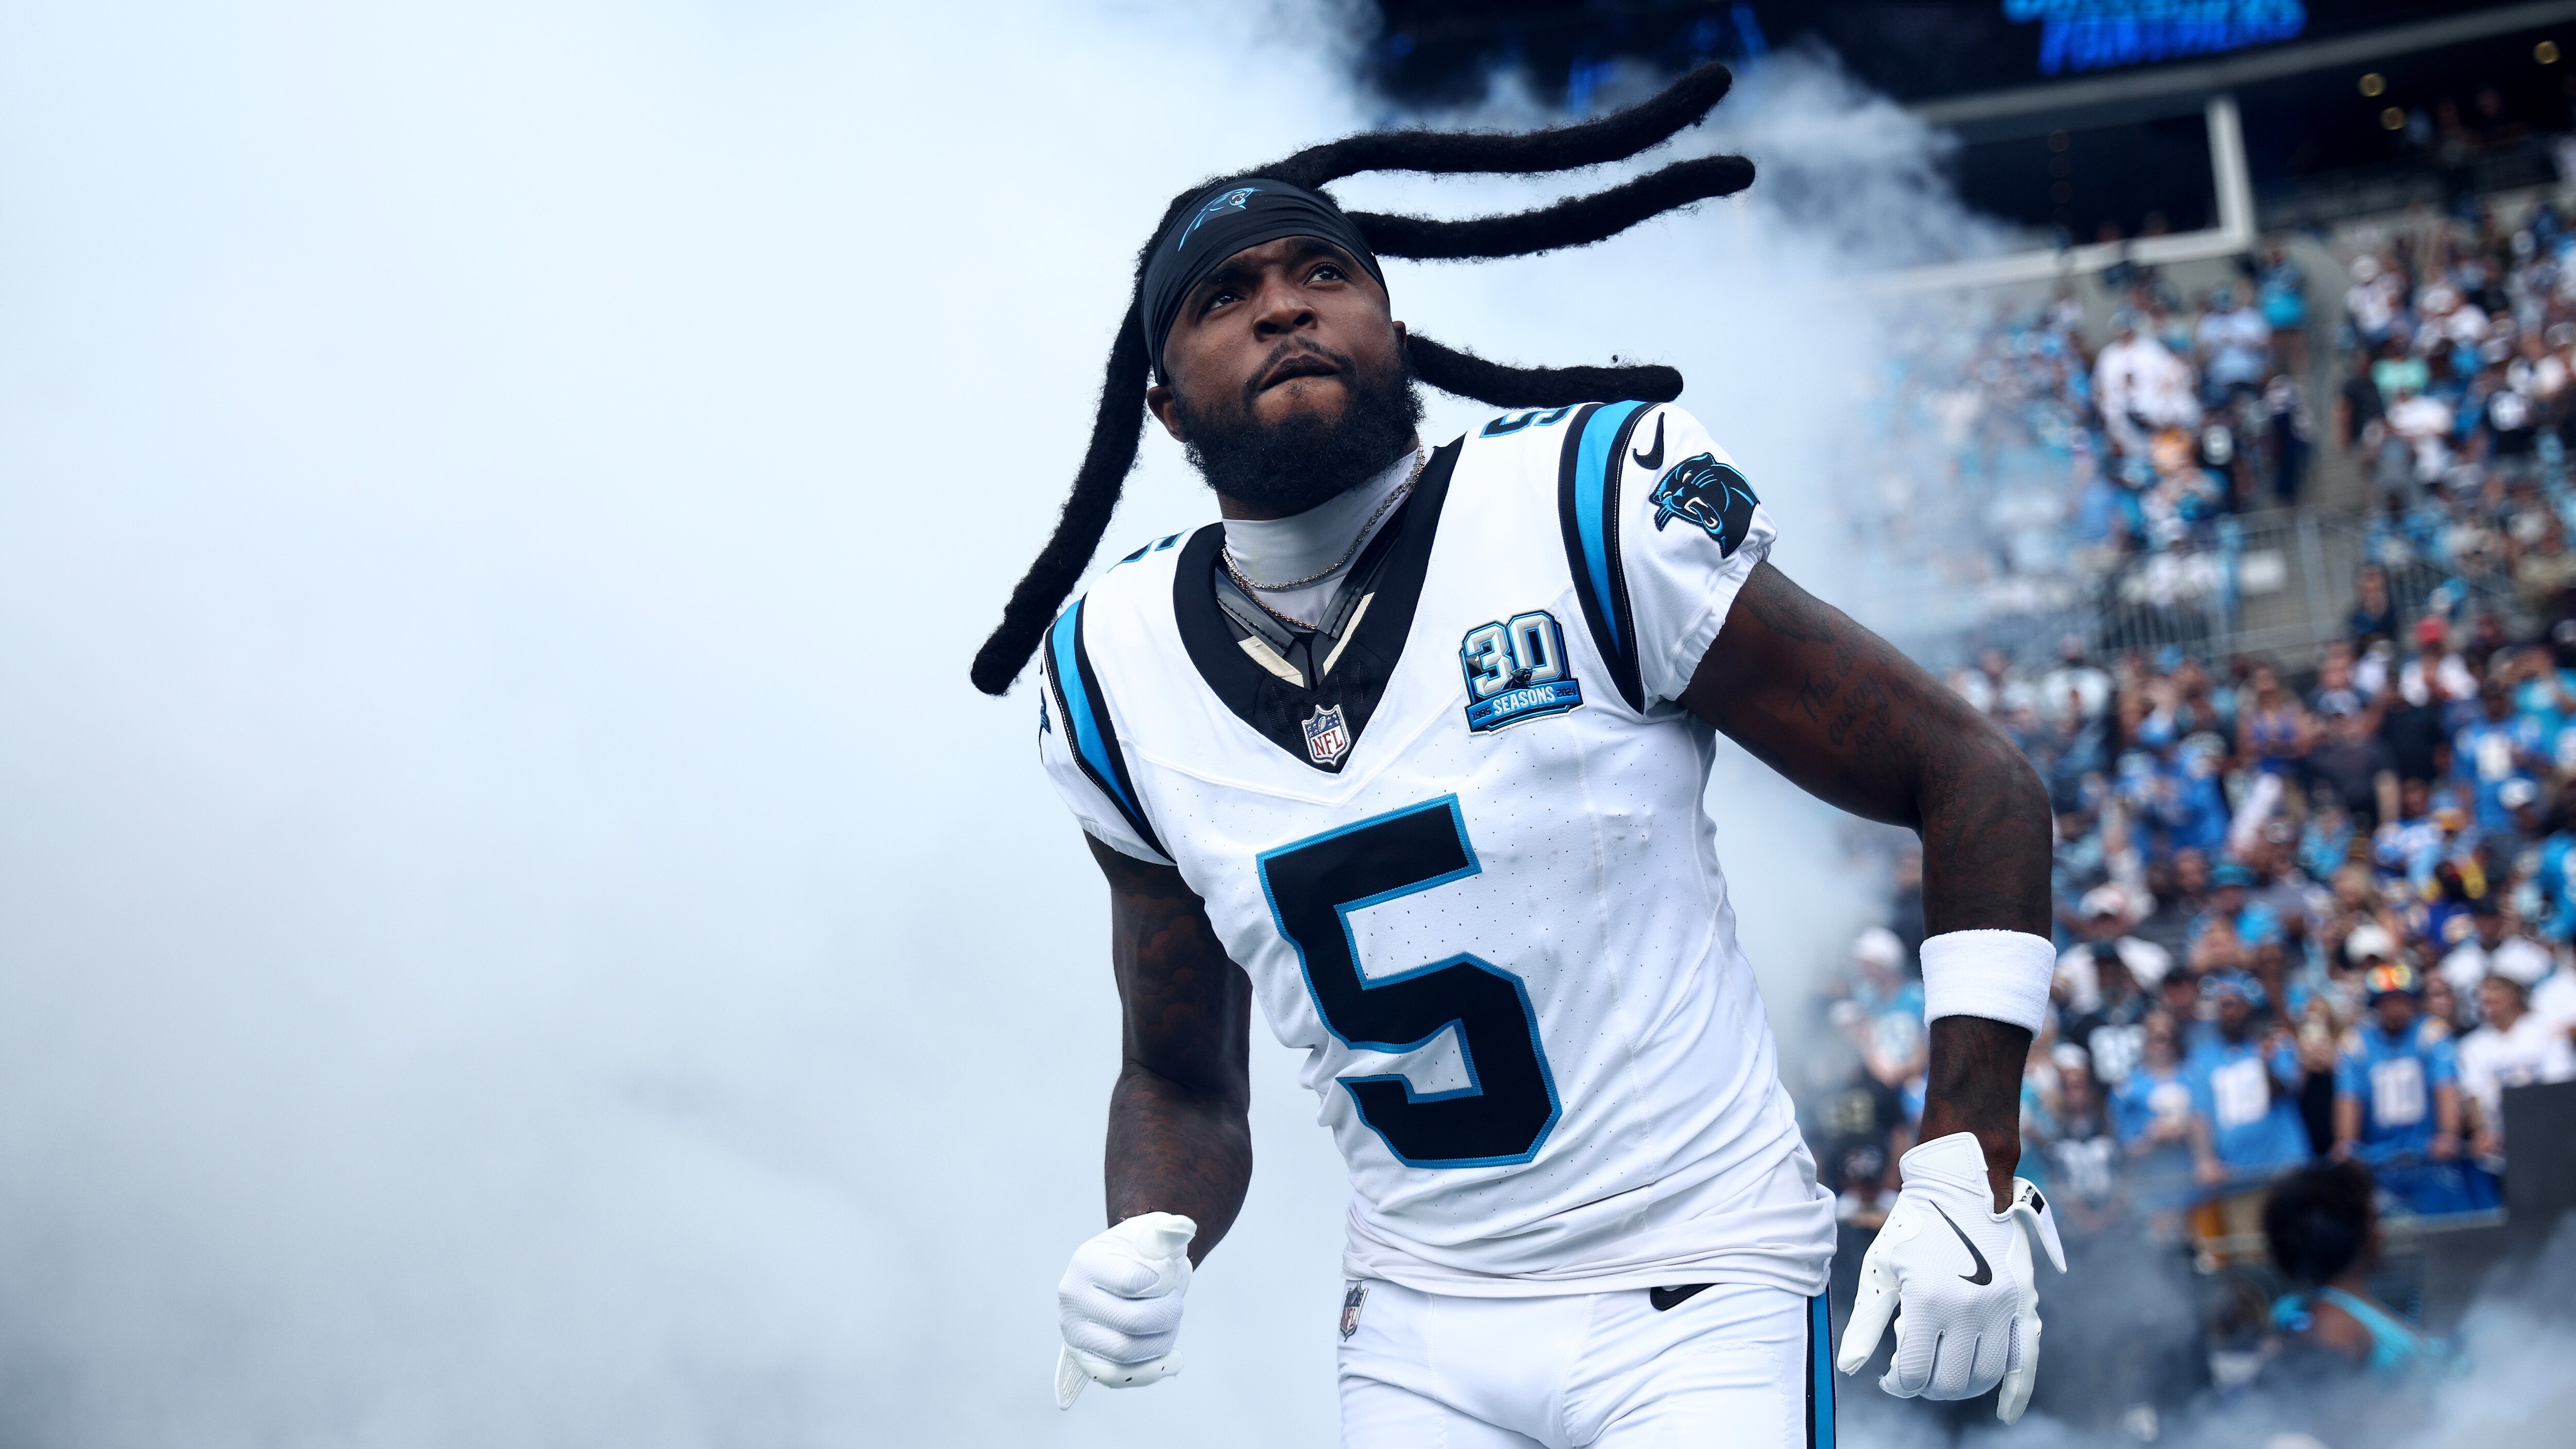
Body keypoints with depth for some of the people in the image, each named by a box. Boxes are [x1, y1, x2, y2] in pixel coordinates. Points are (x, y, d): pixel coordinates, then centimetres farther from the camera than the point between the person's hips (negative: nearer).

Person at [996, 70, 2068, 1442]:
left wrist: (1969, 1179, -13)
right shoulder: (1119, 674, 2)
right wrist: (1149, 1244, -6)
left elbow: (1972, 779, -6)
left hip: (1695, 1309, -4)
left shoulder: (1588, 516, -11)